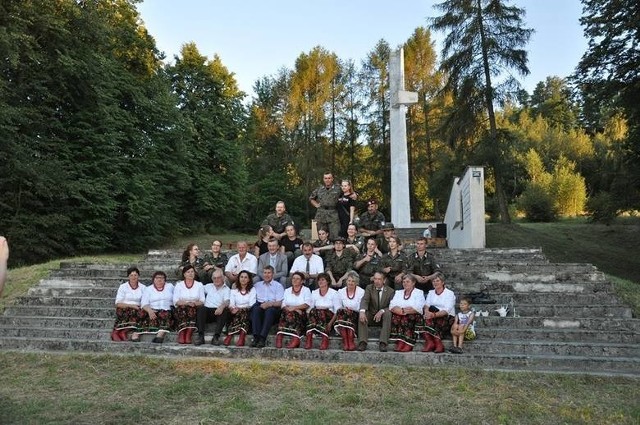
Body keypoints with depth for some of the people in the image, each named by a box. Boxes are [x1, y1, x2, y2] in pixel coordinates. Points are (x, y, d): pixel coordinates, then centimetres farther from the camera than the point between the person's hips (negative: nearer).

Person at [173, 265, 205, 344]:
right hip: (181, 309, 0)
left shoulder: (199, 285, 15)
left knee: (191, 310, -34)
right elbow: (175, 301, 1)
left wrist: (194, 303, -15)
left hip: (195, 309, 0)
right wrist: (186, 303, -15)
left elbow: (202, 301, 7)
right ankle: (182, 334, -37)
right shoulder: (179, 285, 13)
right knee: (182, 309, -35)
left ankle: (188, 335, -37)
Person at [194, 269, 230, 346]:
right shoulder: (208, 286, 28)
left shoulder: (226, 289, 14)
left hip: (219, 312, -2)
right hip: (207, 311, 2)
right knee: (200, 308, -29)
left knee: (225, 310, -33)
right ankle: (200, 336, -33)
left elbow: (227, 301, -5)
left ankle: (216, 337, -36)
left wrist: (222, 306, -27)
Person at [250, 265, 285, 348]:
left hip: (273, 308, -2)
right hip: (259, 305, 2)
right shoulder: (257, 285, 26)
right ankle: (256, 337, -37)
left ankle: (262, 338, -39)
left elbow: (279, 303, 3)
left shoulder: (278, 286, 15)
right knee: (256, 308, -32)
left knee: (270, 310, -36)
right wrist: (261, 305, -3)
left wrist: (269, 304, -16)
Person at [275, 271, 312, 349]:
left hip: (302, 314, -2)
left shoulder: (306, 290, 12)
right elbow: (283, 305, 7)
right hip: (288, 314, 2)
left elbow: (307, 304, -5)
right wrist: (292, 309, -12)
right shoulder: (287, 290, 20)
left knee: (291, 314, -33)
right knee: (287, 313, -32)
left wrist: (294, 308, -16)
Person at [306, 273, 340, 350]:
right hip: (316, 316, 3)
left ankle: (325, 339, -39)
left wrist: (330, 323, -16)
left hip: (329, 317, -2)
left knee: (321, 312, -35)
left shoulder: (334, 293, 5)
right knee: (313, 311, -31)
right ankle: (308, 338, -42)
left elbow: (337, 311, -3)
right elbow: (310, 308, 10)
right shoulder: (314, 293, 17)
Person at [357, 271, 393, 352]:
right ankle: (362, 342, -34)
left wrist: (381, 311, -30)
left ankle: (383, 343, -35)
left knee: (388, 312, -32)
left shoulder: (390, 291, -1)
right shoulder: (369, 287, 0)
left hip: (383, 317, -1)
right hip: (371, 316, 1)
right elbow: (365, 300, -17)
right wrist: (362, 311, -39)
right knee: (362, 315, -28)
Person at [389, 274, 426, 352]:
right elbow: (392, 306, 5)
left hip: (414, 317, -3)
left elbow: (417, 308, -8)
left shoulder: (419, 293, 9)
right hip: (399, 317, 3)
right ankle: (400, 342, -30)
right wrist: (402, 311, -14)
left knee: (406, 318, -32)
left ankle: (408, 343, -30)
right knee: (395, 316, -27)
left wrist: (402, 310, -12)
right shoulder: (398, 292, 21)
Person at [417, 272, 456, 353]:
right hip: (434, 319, 5)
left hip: (448, 318, -4)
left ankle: (430, 343, -32)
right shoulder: (431, 292, 17)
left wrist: (434, 315, -32)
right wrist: (427, 312, -22)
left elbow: (446, 311, -14)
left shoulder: (450, 293, -1)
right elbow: (426, 305, 2)